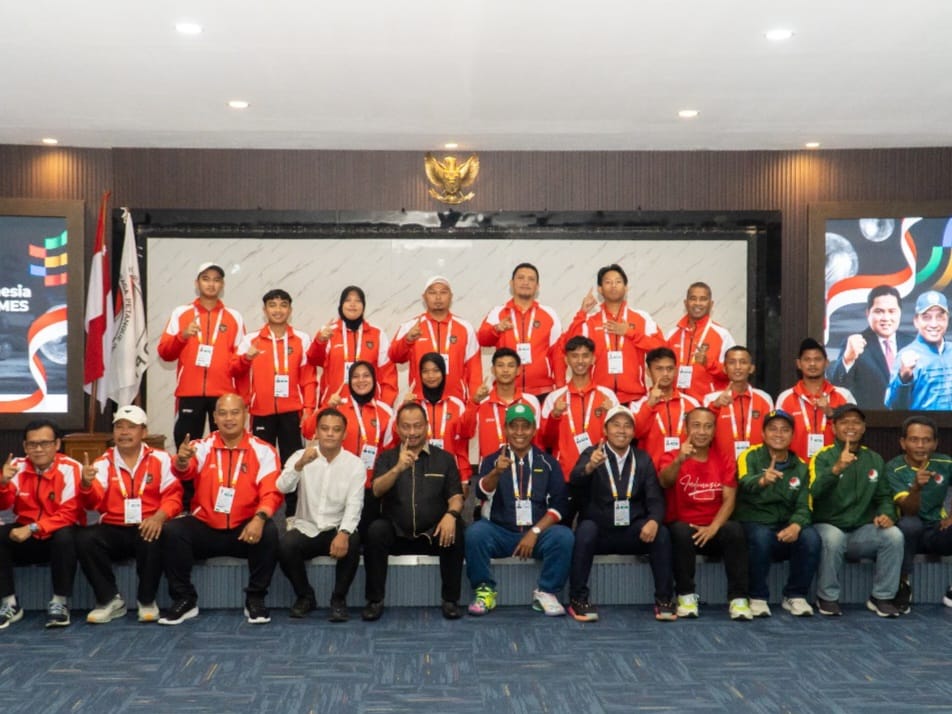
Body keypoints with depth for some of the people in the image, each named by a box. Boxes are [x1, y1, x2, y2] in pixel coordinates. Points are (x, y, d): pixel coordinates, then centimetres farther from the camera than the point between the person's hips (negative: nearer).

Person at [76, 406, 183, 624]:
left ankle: (146, 600, -11)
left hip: (148, 527, -2)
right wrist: (86, 484, -28)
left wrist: (159, 517, -23)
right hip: (113, 529, 2)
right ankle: (110, 600, -8)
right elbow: (93, 502, -5)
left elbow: (173, 495, -3)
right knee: (85, 538, -26)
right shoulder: (103, 463, 7)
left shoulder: (160, 459, 4)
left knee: (153, 539, -36)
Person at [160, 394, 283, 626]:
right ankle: (185, 599, -6)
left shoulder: (263, 450, -2)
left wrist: (260, 518, -32)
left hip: (245, 529, -1)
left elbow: (272, 493, -12)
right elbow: (184, 472, -19)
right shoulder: (202, 446, 1)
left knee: (269, 532, -30)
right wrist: (182, 461, -44)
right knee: (171, 530, -24)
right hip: (205, 527, 1)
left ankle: (255, 599, -10)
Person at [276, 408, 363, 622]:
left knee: (352, 543, -33)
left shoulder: (355, 464, -3)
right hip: (306, 529, 1)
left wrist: (343, 533, -31)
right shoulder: (301, 456, 0)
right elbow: (282, 488, -17)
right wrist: (300, 464, -35)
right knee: (285, 546, -30)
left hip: (337, 530, -1)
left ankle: (339, 599, -9)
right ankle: (305, 596, -1)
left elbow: (354, 506, -12)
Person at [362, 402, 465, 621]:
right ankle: (375, 600, -15)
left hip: (434, 534, 0)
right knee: (376, 530, -30)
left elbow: (456, 497, 2)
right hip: (397, 534, 0)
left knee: (454, 531, -30)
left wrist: (451, 514, -22)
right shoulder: (387, 458, 10)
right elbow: (377, 491, -7)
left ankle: (450, 600, -13)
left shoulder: (444, 458, 9)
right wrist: (398, 468, -25)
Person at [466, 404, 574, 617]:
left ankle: (545, 592, -9)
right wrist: (496, 472, -34)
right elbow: (482, 493, -12)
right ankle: (485, 591, -10)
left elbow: (559, 505, 2)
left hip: (538, 532, 1)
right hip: (500, 532, 0)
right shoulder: (491, 461, 7)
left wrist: (534, 532, -11)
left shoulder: (548, 463, 9)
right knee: (475, 532, -29)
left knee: (563, 536, -28)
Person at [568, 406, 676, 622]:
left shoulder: (643, 459, 9)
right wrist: (589, 467, -45)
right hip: (598, 529, -2)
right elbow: (574, 480, -22)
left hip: (633, 531, 2)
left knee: (661, 533, -24)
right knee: (585, 529, -33)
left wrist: (654, 520, -23)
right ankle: (578, 599, -21)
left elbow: (655, 498, 0)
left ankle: (664, 599, -10)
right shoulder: (591, 454, 0)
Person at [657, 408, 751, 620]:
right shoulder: (672, 457, -2)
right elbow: (665, 482, -25)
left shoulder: (725, 460, 5)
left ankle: (738, 598, -25)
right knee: (681, 532, -35)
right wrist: (679, 461, -47)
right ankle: (686, 595, -20)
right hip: (683, 527, -1)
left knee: (735, 530, -29)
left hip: (713, 530, 2)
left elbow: (729, 500, -5)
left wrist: (713, 527, -22)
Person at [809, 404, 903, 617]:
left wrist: (886, 514, -10)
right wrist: (836, 469, -42)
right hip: (828, 527, -4)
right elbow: (816, 491, -24)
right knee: (833, 537, -36)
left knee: (894, 535, -24)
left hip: (863, 532, 4)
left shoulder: (874, 460, 10)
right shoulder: (822, 457, -5)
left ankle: (881, 597, -7)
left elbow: (884, 496, 14)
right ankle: (827, 598, -14)